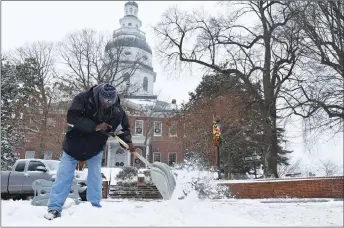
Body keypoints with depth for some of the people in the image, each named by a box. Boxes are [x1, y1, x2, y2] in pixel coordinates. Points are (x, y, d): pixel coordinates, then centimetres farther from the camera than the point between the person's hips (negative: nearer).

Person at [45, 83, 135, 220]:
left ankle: (95, 208, 12)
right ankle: (54, 208, 7)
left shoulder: (117, 109, -17)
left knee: (95, 176, 1)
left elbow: (123, 126, -4)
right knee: (64, 174, -1)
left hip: (96, 146, 2)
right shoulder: (83, 98, -26)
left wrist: (127, 142, -22)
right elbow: (71, 117, -33)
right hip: (75, 143, -1)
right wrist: (95, 126, -39)